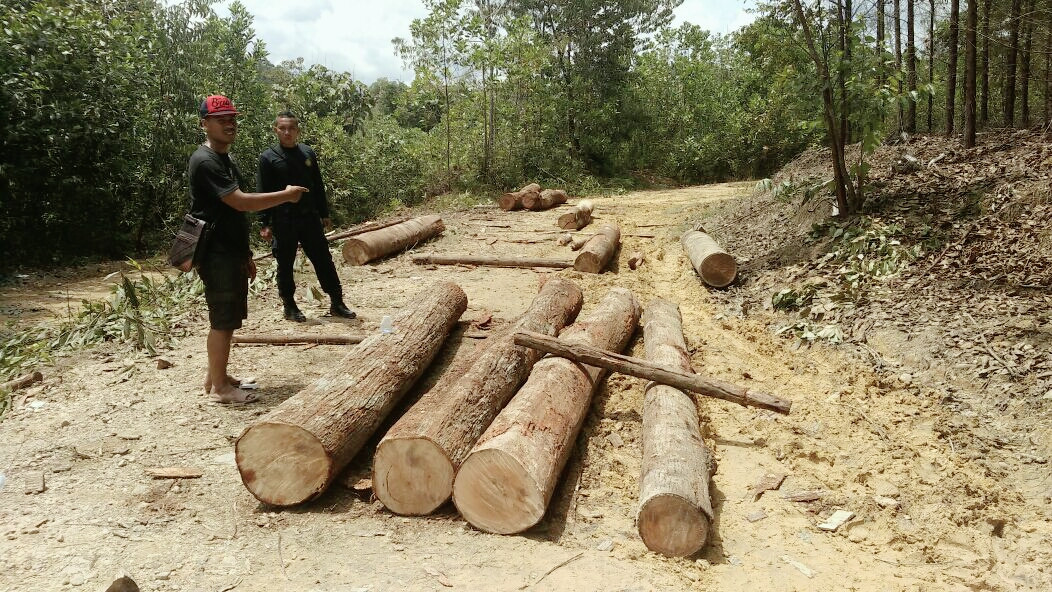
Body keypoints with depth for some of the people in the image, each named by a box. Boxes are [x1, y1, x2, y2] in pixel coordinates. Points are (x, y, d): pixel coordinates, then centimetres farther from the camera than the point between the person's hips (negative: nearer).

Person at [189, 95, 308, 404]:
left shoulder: (225, 159, 15)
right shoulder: (205, 161, -16)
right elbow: (240, 202, -24)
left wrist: (246, 254, 20)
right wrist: (286, 195, -15)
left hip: (232, 254, 10)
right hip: (217, 255, -10)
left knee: (227, 319, 15)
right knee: (223, 320, -4)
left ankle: (216, 376, 26)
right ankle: (219, 387, 6)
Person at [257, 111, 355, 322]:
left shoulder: (308, 153, 7)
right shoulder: (268, 157, -4)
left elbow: (318, 186, 13)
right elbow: (263, 193, -4)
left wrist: (324, 214, 13)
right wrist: (265, 223, -8)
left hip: (309, 217, 3)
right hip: (283, 221, -3)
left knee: (323, 260, 5)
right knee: (285, 265, 6)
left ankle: (337, 303, 13)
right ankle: (289, 307, 19)